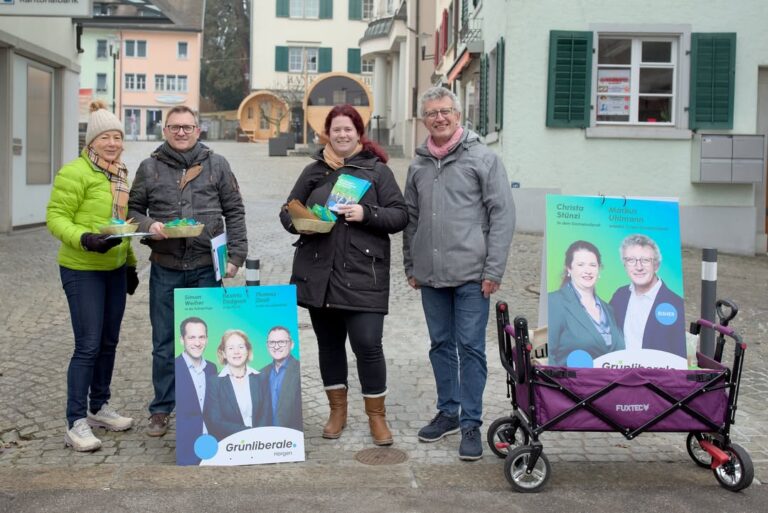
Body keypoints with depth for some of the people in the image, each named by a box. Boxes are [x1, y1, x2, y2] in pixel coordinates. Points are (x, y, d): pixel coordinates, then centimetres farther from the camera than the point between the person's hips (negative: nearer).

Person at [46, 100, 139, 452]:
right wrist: (85, 239, -29)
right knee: (88, 346, -7)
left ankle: (99, 408, 28)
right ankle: (76, 423, 2)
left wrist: (131, 263, 19)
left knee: (109, 342, 13)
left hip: (115, 269, 8)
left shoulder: (121, 175, 12)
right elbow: (56, 218, -13)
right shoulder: (74, 173, -12)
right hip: (82, 270, -7)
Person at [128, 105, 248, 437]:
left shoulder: (217, 165, 6)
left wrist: (236, 255, -2)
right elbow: (133, 210, 11)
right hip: (165, 269, 1)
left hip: (206, 268, -1)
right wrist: (148, 226, -11)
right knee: (164, 344, 8)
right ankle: (161, 410, 20)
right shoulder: (149, 168, 7)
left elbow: (235, 212, 6)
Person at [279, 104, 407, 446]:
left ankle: (376, 415, 11)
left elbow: (400, 215, 0)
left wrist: (367, 213, -16)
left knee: (368, 344, -6)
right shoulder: (314, 171, 12)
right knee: (329, 342, 12)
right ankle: (337, 410, 28)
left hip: (363, 275, -3)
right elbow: (287, 212, 16)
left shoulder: (377, 170, 4)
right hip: (318, 273, 4)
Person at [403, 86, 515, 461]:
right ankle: (448, 412, 27)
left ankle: (471, 423, 8)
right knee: (441, 345, 14)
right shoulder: (418, 165, 11)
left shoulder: (483, 158, -3)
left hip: (471, 275, -5)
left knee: (470, 348, -1)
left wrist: (493, 271, -11)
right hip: (430, 276, 5)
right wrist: (410, 267, 15)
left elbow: (503, 215, -7)